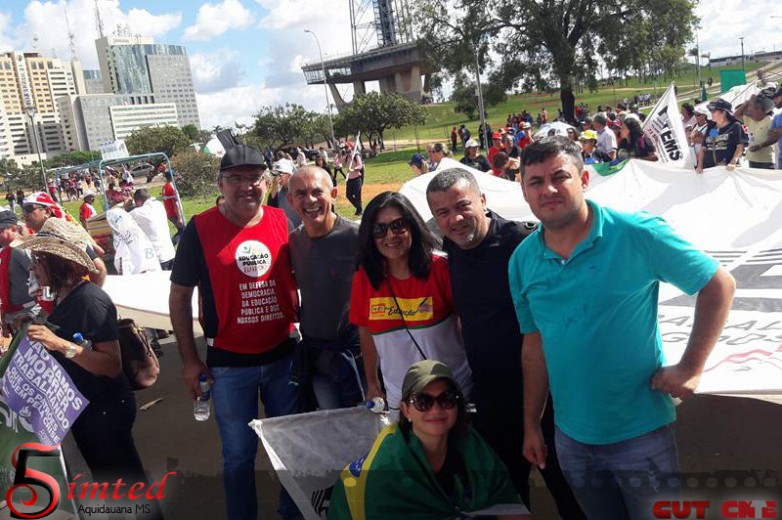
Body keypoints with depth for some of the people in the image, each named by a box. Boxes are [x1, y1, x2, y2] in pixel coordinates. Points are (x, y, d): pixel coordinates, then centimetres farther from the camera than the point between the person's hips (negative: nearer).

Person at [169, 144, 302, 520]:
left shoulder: (282, 222, -2)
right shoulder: (199, 229, -9)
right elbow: (179, 296, -2)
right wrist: (189, 360, -3)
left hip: (284, 355, 3)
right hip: (229, 364, -3)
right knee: (239, 454, 12)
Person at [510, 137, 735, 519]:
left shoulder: (637, 234, -15)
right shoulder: (522, 261, -2)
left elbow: (719, 284, -7)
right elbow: (535, 344, 5)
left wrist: (691, 367, -12)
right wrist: (531, 425, 8)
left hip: (641, 434, -3)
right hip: (571, 438, 4)